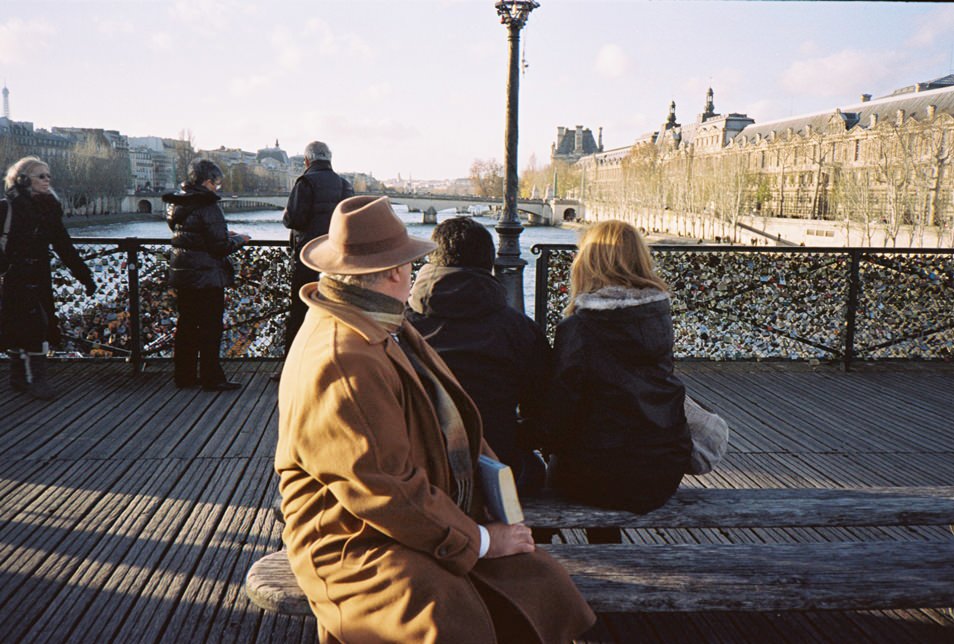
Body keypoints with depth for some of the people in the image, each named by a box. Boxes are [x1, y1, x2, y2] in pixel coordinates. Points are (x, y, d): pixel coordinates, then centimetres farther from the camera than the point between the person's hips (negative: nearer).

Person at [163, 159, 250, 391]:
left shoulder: (177, 204, 10)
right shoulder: (207, 206, -17)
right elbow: (220, 247, -19)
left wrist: (224, 234, 16)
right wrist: (238, 240, -1)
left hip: (182, 274, 8)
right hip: (206, 275, -8)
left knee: (186, 324, 15)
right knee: (210, 327, -1)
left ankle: (184, 375, 22)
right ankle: (211, 378, 4)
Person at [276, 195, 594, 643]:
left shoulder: (382, 327, 13)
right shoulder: (342, 362, -21)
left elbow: (450, 419, 18)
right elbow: (384, 492, -23)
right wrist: (476, 540, -14)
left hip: (437, 516, 9)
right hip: (354, 541, -9)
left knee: (545, 588, -6)